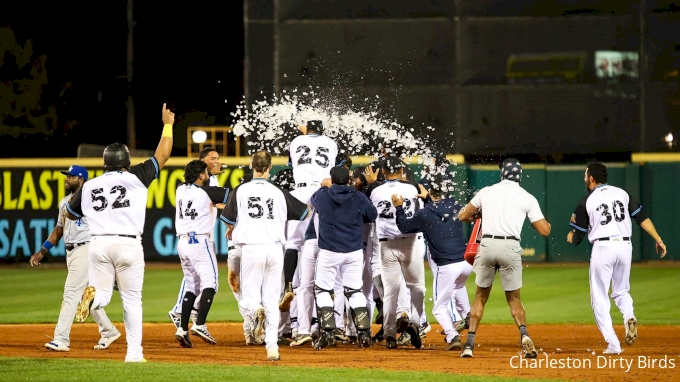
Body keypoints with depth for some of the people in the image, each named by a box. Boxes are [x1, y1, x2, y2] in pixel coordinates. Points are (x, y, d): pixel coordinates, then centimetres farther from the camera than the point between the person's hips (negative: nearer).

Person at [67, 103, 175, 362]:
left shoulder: (89, 186, 9)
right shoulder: (135, 177, 1)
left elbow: (70, 214, 21)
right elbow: (162, 156, 9)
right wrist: (168, 125, 21)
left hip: (99, 244, 2)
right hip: (128, 244, -2)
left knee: (102, 295, 9)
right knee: (132, 300, 9)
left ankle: (92, 296, -28)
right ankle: (134, 352, 9)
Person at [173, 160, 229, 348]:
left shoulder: (181, 190, 10)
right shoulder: (206, 191, -7)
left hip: (182, 242, 7)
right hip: (200, 242, -7)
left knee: (192, 285, 13)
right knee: (210, 283, -7)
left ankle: (182, 329, 3)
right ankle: (199, 325, -23)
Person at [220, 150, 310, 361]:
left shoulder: (241, 190, 1)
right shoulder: (279, 193, 7)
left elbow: (229, 221, 1)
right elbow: (305, 213, 15)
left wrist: (230, 232, 24)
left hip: (251, 249, -2)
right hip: (275, 248, 2)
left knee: (249, 297, 7)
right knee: (272, 300, 9)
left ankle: (256, 310, -29)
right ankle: (272, 346, 1)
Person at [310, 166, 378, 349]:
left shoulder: (322, 196, -7)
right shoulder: (359, 198, -7)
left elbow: (313, 200, 18)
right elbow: (373, 215, 10)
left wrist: (324, 187, 35)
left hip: (329, 252, -2)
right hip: (354, 252, 2)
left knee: (322, 289, 10)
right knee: (355, 291, 11)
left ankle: (328, 332, -2)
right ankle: (364, 332, 4)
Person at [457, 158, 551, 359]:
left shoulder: (486, 192, 13)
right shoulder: (527, 198, 8)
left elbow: (462, 216, 22)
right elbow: (544, 230, 5)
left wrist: (477, 216, 43)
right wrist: (548, 223, 29)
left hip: (487, 245, 1)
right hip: (511, 247, -1)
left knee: (481, 295, 16)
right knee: (513, 297, 13)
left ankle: (469, 343, 7)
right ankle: (524, 335, -13)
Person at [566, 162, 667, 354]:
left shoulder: (587, 201, 1)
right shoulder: (622, 193, 11)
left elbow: (576, 238, 4)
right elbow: (642, 218, 2)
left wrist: (571, 236, 27)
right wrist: (658, 240, 3)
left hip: (603, 247, -4)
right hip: (625, 245, 4)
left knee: (599, 298, 5)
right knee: (621, 291, 22)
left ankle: (613, 345, -6)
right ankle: (629, 316, -12)